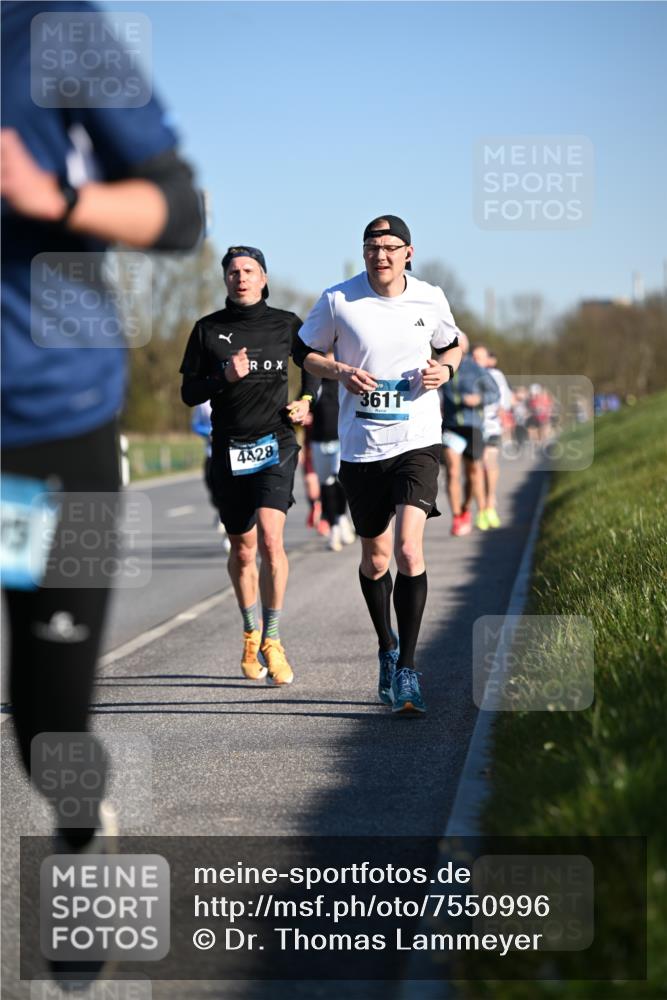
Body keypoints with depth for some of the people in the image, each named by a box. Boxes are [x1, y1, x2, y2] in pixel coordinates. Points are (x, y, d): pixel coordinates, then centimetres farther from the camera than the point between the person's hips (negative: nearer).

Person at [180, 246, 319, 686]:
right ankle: (251, 632, 33)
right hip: (229, 451, 2)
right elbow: (189, 393, 3)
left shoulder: (286, 324, 4)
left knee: (270, 538, -19)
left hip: (276, 444, -2)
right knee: (243, 552, 10)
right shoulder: (208, 330, 4)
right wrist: (225, 376, -14)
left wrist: (307, 400, 10)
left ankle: (272, 640, -7)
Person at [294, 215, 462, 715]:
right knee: (375, 558, 11)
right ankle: (387, 649, 37)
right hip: (361, 446, 1)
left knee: (409, 548, -17)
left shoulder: (431, 299, 2)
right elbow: (305, 351, 8)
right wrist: (341, 372, -11)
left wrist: (444, 369, -3)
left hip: (416, 441, -1)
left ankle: (406, 671, -11)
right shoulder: (337, 300, -3)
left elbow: (451, 345, 19)